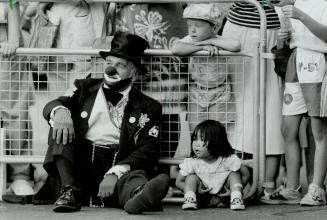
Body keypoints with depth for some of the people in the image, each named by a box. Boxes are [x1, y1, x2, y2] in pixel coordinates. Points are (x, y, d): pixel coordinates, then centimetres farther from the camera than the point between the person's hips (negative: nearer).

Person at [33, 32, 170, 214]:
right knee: (61, 125, -15)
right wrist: (60, 110, -20)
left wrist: (115, 173, -21)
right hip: (79, 164, 3)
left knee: (136, 177, -35)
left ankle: (139, 195, -72)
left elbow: (147, 151, -2)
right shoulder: (85, 88, 20)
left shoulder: (148, 108, 11)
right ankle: (70, 191, -26)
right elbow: (52, 106, 8)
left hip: (120, 167, -3)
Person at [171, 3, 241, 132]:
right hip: (196, 93, 2)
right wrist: (202, 47, -30)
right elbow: (175, 49, -30)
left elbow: (236, 45, -34)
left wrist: (210, 41, -26)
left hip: (219, 93, -2)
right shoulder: (190, 41, -8)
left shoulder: (219, 42, -11)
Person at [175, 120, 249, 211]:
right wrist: (196, 191, -23)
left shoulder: (228, 160, -19)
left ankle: (236, 199, -27)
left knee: (234, 174, -17)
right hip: (203, 199, 1)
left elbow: (245, 175, -9)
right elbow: (178, 182, -7)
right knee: (191, 177, -18)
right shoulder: (191, 162, -15)